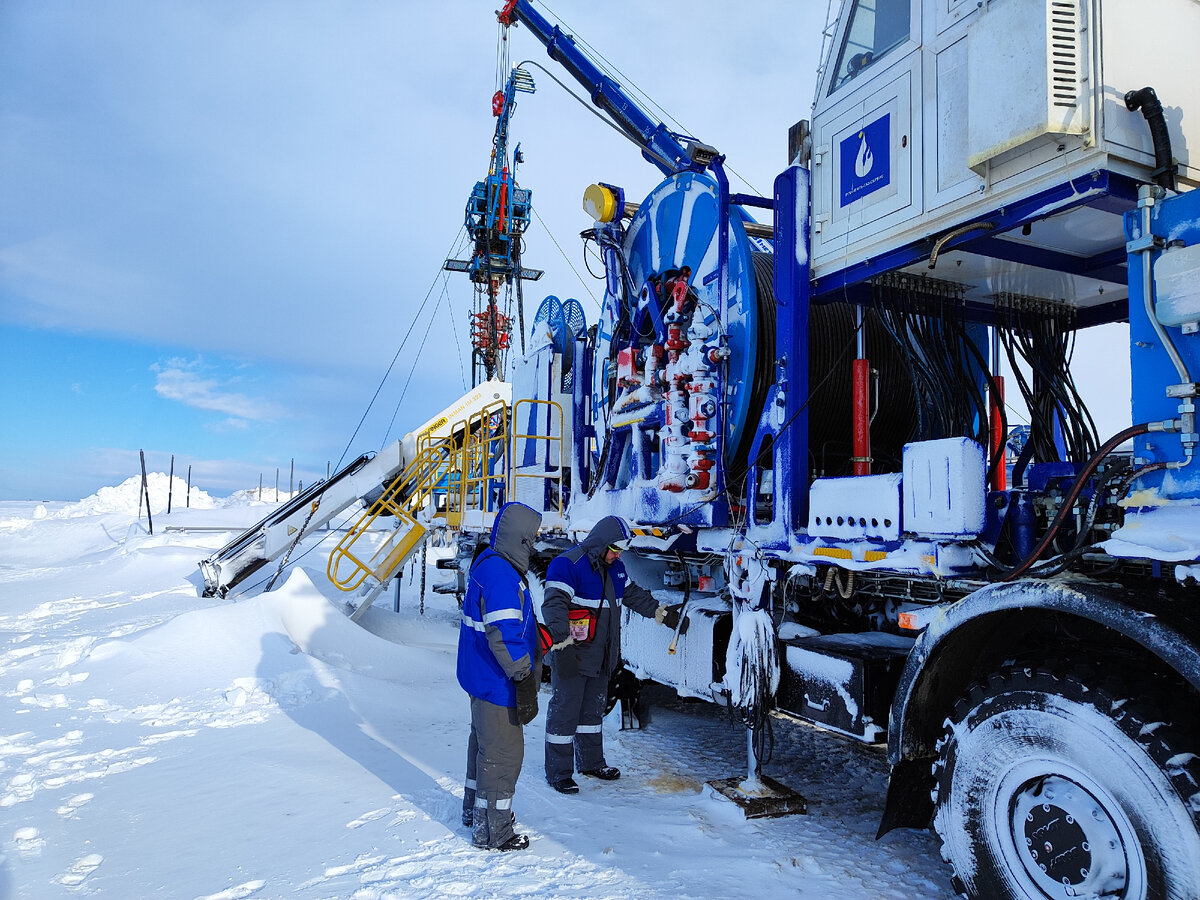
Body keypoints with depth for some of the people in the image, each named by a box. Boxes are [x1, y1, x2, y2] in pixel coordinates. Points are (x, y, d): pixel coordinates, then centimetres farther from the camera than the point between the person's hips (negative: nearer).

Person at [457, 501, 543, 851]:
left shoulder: (488, 563, 7)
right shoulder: (501, 574, -26)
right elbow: (504, 635, -29)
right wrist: (524, 681, -23)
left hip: (481, 676, 11)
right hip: (497, 682, -11)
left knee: (483, 742, 24)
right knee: (503, 752, 2)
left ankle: (475, 809, 41)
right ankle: (492, 831, 15)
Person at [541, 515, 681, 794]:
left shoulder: (615, 568, 11)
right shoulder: (567, 565, -17)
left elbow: (633, 594, 25)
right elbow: (554, 605, -25)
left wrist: (662, 613, 26)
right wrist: (562, 644, -33)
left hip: (600, 659, 9)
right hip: (570, 658, -8)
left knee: (593, 711, 20)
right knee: (564, 713, -1)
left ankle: (592, 763, 35)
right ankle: (559, 774, 11)